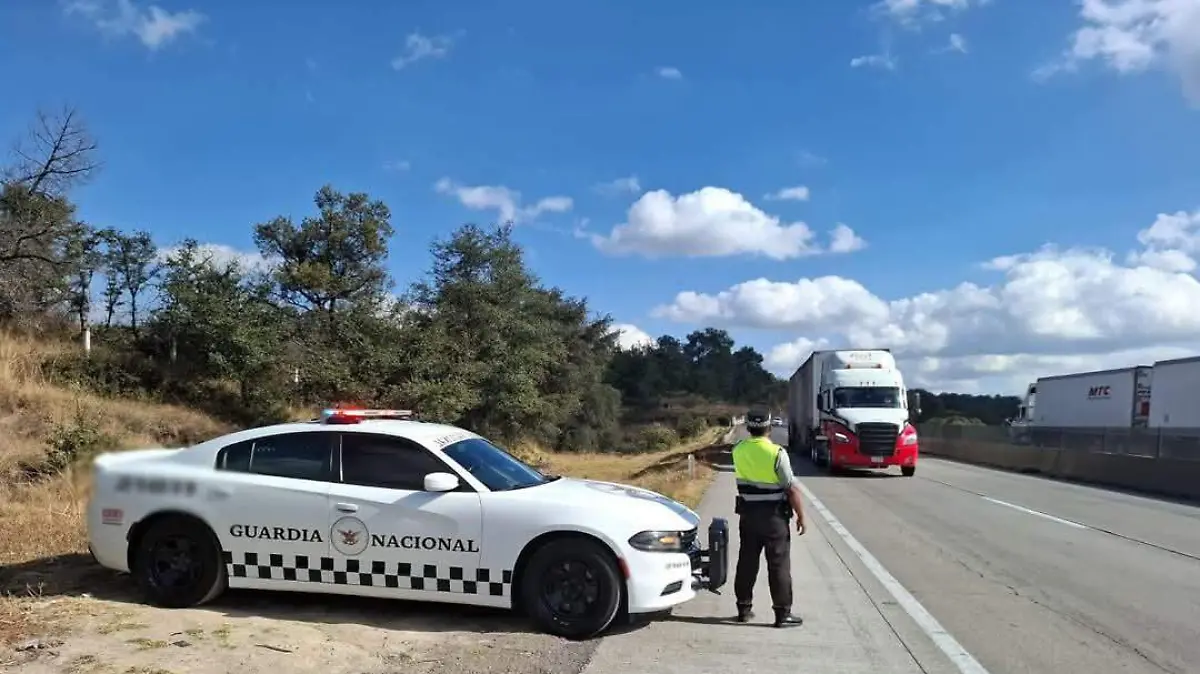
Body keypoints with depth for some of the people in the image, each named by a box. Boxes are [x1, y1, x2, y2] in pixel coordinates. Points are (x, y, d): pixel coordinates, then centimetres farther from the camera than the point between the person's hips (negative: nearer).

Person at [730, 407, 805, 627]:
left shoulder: (738, 450, -1)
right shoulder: (777, 453, -17)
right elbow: (792, 488, -15)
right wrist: (800, 516, -6)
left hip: (748, 514, 5)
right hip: (774, 516, -5)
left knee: (747, 562, 13)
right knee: (779, 565, 3)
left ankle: (744, 609, 20)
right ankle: (782, 613, 7)